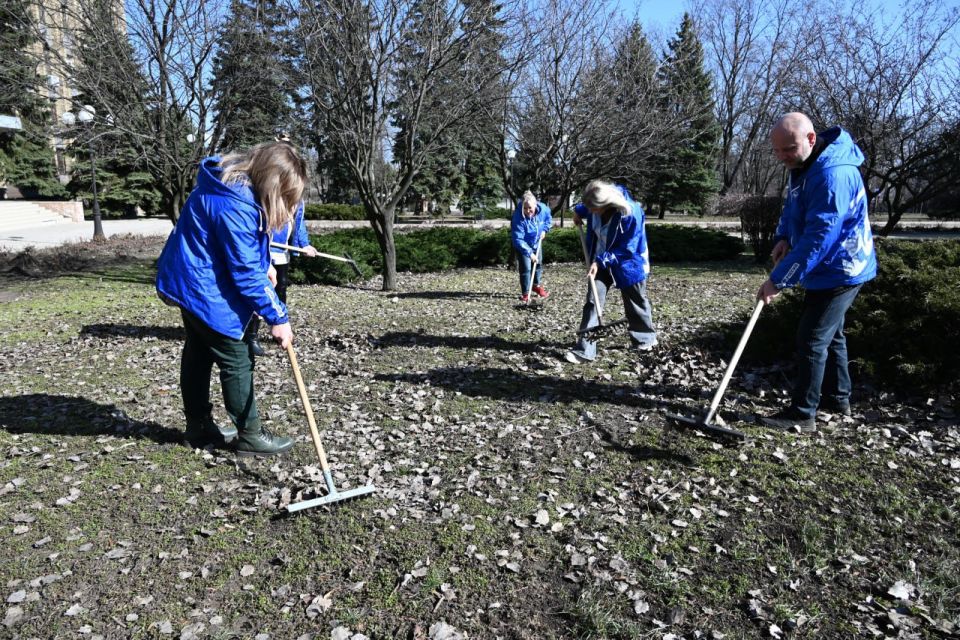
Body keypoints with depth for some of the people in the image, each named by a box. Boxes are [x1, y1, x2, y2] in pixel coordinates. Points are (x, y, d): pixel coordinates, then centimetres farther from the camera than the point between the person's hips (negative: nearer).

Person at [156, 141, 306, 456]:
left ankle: (199, 427, 32)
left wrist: (264, 263, 1)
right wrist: (277, 317, -20)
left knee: (198, 355, 18)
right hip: (205, 290, -11)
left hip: (191, 281, 11)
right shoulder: (234, 207, -30)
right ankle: (250, 435, 12)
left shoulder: (235, 182, 0)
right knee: (237, 361, 0)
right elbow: (246, 273, -26)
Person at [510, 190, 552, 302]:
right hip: (523, 244, -5)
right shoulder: (518, 217, -38)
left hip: (537, 241, 5)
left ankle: (537, 285, 41)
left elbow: (549, 219, 2)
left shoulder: (543, 208, -24)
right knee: (525, 268, -11)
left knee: (538, 263, 19)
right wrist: (529, 253, -43)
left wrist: (544, 229, -13)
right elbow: (518, 239, -38)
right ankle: (525, 293, 2)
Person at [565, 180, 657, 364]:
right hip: (601, 261, 4)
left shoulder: (631, 213, -32)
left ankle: (646, 338, 40)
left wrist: (602, 261, -27)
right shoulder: (598, 204, -15)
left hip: (628, 263, -4)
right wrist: (578, 211, 4)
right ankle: (584, 350, -6)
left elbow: (627, 249, -25)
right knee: (592, 302, -6)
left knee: (636, 304, 14)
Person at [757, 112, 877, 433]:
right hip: (829, 269, 10)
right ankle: (837, 397, 35)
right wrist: (784, 238, -4)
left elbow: (818, 237, -32)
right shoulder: (803, 166, 3)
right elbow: (793, 208, 16)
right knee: (829, 334, 20)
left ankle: (803, 414, 3)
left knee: (811, 339, -7)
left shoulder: (833, 174, -29)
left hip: (839, 271, -10)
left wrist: (779, 279, -30)